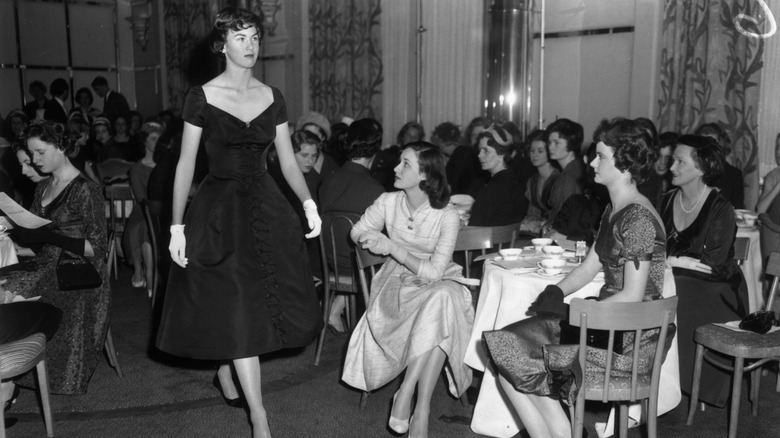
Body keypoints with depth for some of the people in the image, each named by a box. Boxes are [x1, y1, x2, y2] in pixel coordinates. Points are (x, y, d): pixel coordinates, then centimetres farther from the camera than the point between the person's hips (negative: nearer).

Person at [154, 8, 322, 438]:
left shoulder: (272, 97, 5)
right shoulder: (202, 97, -6)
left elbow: (288, 160, 6)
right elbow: (185, 165, -5)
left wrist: (308, 202, -9)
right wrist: (177, 227, -9)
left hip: (267, 208, 4)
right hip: (219, 211, -4)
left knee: (262, 303, 9)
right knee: (236, 309, -3)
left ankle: (225, 372, 37)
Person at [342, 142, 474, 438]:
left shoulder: (447, 216, -15)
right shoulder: (388, 202, -5)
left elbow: (434, 272, -21)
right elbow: (357, 233, 9)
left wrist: (393, 247, -24)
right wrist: (372, 240, -15)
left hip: (437, 284, -1)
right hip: (398, 282, 1)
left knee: (443, 299, -37)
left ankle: (405, 394, -32)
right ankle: (422, 408, -25)